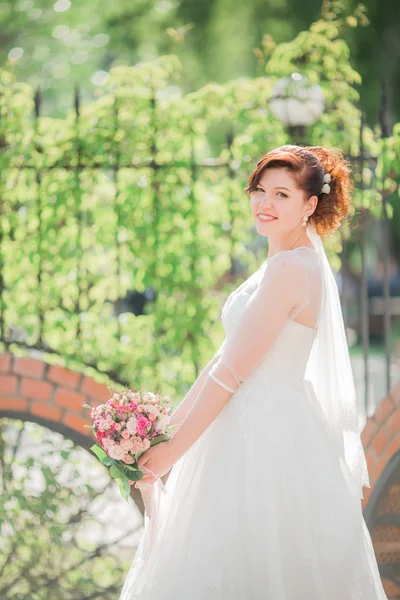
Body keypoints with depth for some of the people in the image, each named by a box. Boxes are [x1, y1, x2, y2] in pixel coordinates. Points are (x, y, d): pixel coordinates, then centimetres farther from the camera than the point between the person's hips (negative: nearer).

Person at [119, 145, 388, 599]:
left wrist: (173, 450, -16)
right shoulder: (285, 264, 13)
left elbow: (232, 371, -19)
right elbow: (227, 358, 15)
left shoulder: (290, 270, -18)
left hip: (267, 439, -10)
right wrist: (170, 426, 12)